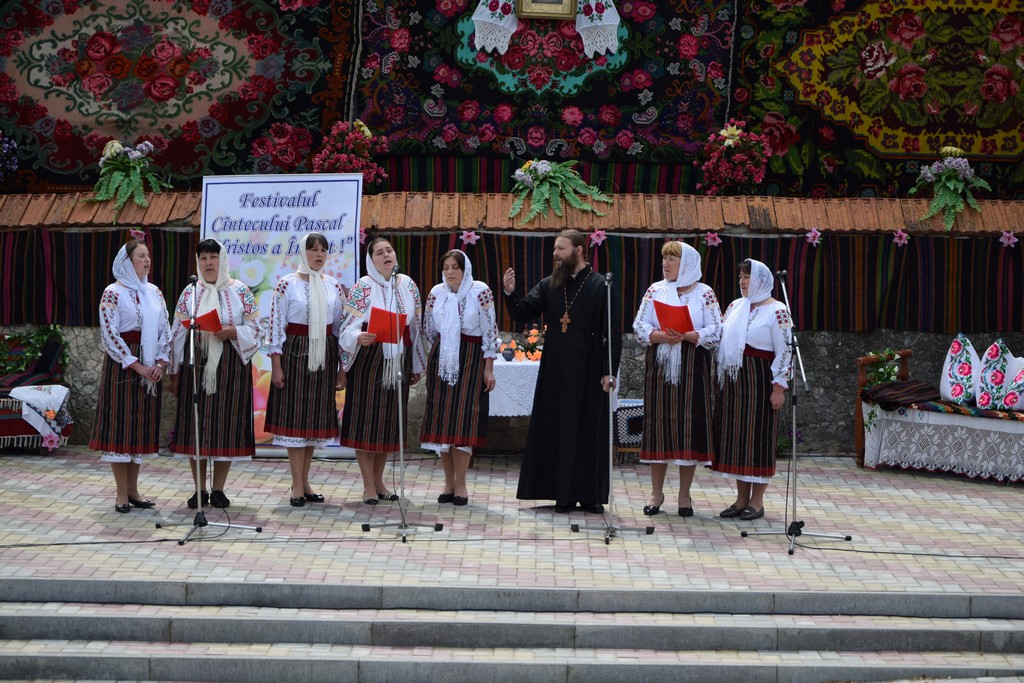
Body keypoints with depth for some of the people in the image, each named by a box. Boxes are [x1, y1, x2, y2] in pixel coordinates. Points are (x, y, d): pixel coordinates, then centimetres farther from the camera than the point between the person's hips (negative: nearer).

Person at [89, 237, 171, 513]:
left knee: (142, 424, 7)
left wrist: (160, 362, -4)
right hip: (122, 364, -6)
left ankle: (133, 489, 15)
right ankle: (122, 493, 0)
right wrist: (136, 365, -14)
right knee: (120, 423, -4)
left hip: (150, 367, 6)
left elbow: (165, 329, 11)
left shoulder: (154, 292, 11)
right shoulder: (114, 293, -6)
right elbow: (109, 333, -11)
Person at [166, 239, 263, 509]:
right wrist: (173, 371, 6)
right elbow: (178, 333, 8)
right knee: (195, 423, 1)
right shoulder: (189, 293, 8)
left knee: (226, 421, 0)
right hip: (196, 363, 1)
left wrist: (233, 332, -16)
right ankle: (199, 489, 11)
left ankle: (218, 489, 10)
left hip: (230, 364, -1)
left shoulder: (240, 291, 3)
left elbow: (255, 329, 3)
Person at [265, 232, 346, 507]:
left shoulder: (334, 286, 9)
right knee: (294, 415, -4)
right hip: (295, 353, -4)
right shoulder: (287, 284, -4)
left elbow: (340, 327, 12)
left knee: (315, 417, 8)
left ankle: (304, 482, 16)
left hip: (324, 356, 4)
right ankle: (298, 486, 0)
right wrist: (276, 365, -10)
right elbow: (276, 325, -5)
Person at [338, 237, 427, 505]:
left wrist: (417, 365, 15)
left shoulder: (407, 285, 7)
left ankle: (379, 480, 21)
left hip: (398, 361, 4)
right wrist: (359, 337, -34)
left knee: (389, 420, 9)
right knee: (366, 419, -3)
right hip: (369, 360, -4)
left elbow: (416, 327, 13)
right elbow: (349, 326, -11)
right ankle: (369, 485, 4)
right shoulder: (363, 287, -6)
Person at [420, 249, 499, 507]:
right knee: (441, 419, 2)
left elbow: (490, 331, -6)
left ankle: (460, 484, -4)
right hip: (441, 361, 4)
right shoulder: (436, 292, 6)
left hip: (471, 361, -4)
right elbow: (428, 330, 19)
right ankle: (449, 482, 10)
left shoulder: (480, 292, -6)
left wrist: (488, 369, -7)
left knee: (463, 419, -9)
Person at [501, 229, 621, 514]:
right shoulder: (548, 285, 8)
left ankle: (590, 494, 9)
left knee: (589, 430, 1)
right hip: (555, 369, 3)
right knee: (557, 428, 5)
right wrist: (510, 293, -16)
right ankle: (563, 493, 11)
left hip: (588, 370, -3)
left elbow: (614, 334, -3)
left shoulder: (600, 286, -2)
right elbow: (523, 314, 3)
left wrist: (610, 372, -10)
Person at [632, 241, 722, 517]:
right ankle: (657, 492, 11)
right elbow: (640, 326, 2)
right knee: (658, 422, 2)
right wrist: (662, 336, -16)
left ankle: (684, 494, 7)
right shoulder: (655, 290, 9)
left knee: (689, 424, -2)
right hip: (660, 367, 2)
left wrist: (686, 336, -19)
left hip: (692, 368, -2)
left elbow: (715, 331, -4)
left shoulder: (704, 293, 2)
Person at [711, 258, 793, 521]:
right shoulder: (735, 306, 12)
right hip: (733, 380, 7)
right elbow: (720, 339, 17)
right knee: (735, 436, 8)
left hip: (760, 380, -7)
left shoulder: (777, 311, -7)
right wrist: (719, 377, 11)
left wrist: (779, 387, -14)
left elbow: (785, 351, -10)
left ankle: (757, 501, 6)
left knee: (758, 436, -2)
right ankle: (742, 499, 16)